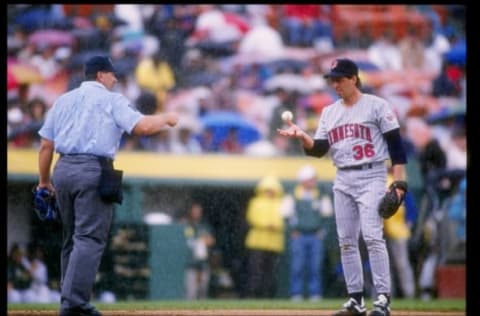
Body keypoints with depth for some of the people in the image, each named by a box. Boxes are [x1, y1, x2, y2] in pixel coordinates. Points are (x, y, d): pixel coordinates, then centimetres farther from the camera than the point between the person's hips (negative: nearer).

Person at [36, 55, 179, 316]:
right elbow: (141, 126, -11)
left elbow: (45, 145, 14)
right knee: (90, 239, -10)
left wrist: (44, 181, 22)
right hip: (94, 170, -6)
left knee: (72, 238, 16)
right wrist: (167, 118, 7)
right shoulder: (112, 100, 3)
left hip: (63, 170, 6)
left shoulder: (63, 100, 18)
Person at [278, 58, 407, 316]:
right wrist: (302, 136, -11)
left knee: (373, 236, -16)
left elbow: (396, 145, -5)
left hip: (371, 177, -6)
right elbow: (319, 150, 9)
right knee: (346, 241, 4)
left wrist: (399, 182, -13)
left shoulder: (377, 106, -3)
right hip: (342, 181, 6)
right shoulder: (329, 112, 14)